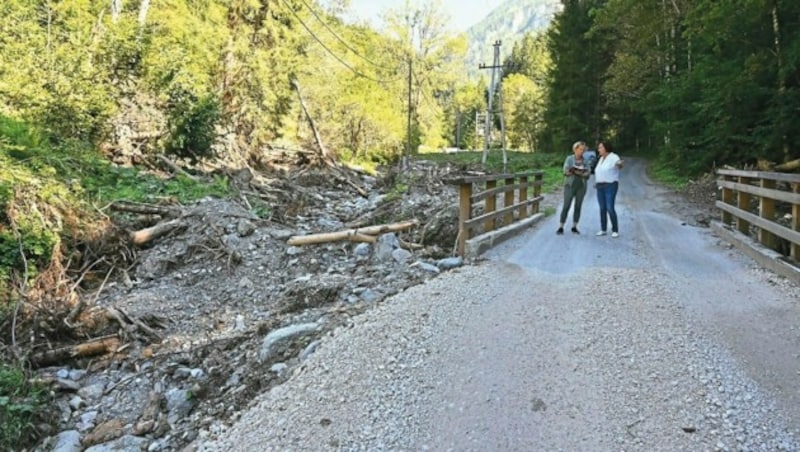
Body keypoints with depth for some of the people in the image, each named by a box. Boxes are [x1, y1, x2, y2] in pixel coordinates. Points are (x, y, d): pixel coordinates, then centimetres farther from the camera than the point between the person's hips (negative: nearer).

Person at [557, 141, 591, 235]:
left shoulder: (585, 161, 7)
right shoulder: (569, 159, 0)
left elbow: (587, 175, -1)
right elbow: (566, 171, -9)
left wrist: (575, 171, -18)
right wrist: (581, 172, -19)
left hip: (581, 187, 3)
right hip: (570, 185, -3)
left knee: (578, 206, 4)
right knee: (566, 206, -7)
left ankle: (574, 227, 12)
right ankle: (561, 227, -4)